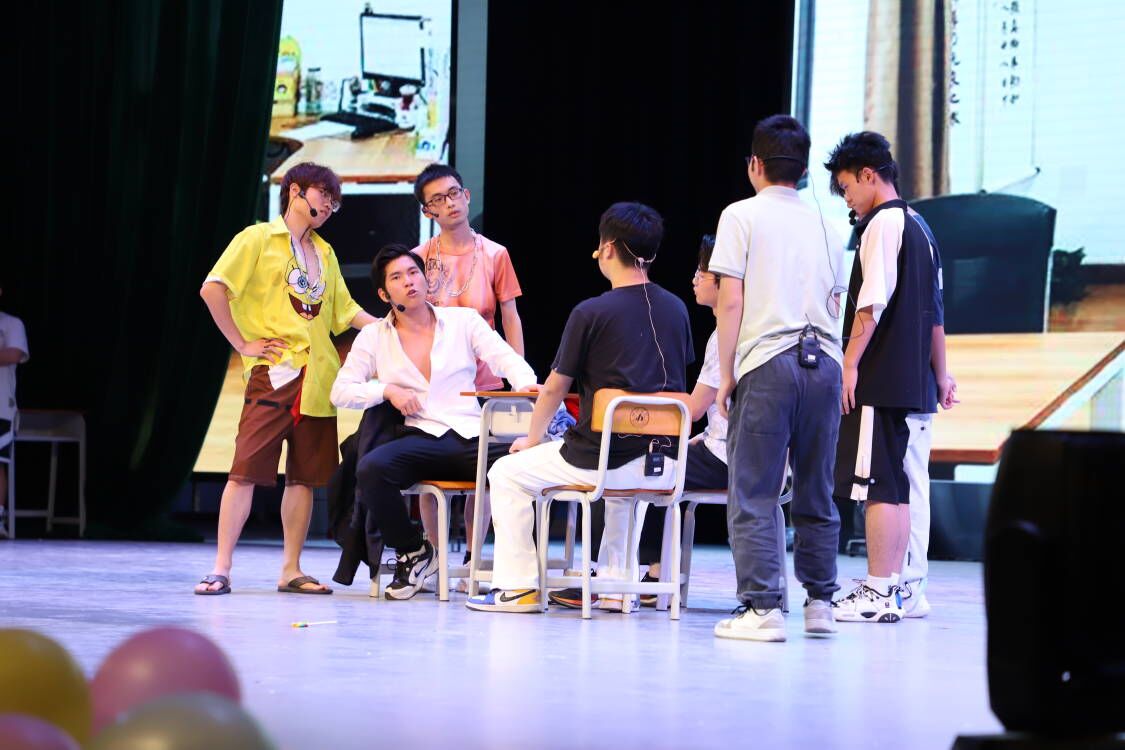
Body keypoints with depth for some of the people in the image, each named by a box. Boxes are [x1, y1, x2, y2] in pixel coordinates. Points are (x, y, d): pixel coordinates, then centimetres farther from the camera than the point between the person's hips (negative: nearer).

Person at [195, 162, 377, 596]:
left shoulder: (324, 254, 20)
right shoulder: (259, 239, 1)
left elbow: (345, 311, 23)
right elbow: (213, 289, -9)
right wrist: (242, 344, -9)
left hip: (317, 377, 6)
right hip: (274, 372, -6)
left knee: (305, 475, 6)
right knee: (247, 470, -10)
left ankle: (291, 570, 12)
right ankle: (221, 569, -9)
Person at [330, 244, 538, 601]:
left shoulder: (463, 320, 15)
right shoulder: (373, 337, 15)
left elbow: (505, 358, 3)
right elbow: (341, 391, 10)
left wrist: (526, 384, -19)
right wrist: (388, 390, -6)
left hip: (471, 436, 0)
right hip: (420, 437, 0)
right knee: (369, 468, -33)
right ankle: (412, 553, -5)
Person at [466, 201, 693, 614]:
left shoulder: (591, 313, -10)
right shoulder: (677, 309, 5)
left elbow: (555, 388, -1)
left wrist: (532, 438, 16)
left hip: (600, 462, -6)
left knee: (507, 473, 16)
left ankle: (518, 587, 14)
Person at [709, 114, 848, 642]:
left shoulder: (742, 216, 2)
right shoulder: (824, 225, 17)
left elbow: (730, 302, -3)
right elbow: (833, 306, 16)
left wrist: (726, 375, 1)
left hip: (768, 363, -5)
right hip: (824, 362, 5)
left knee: (753, 492, -3)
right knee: (816, 490, 11)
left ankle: (762, 608, -8)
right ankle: (820, 603, 13)